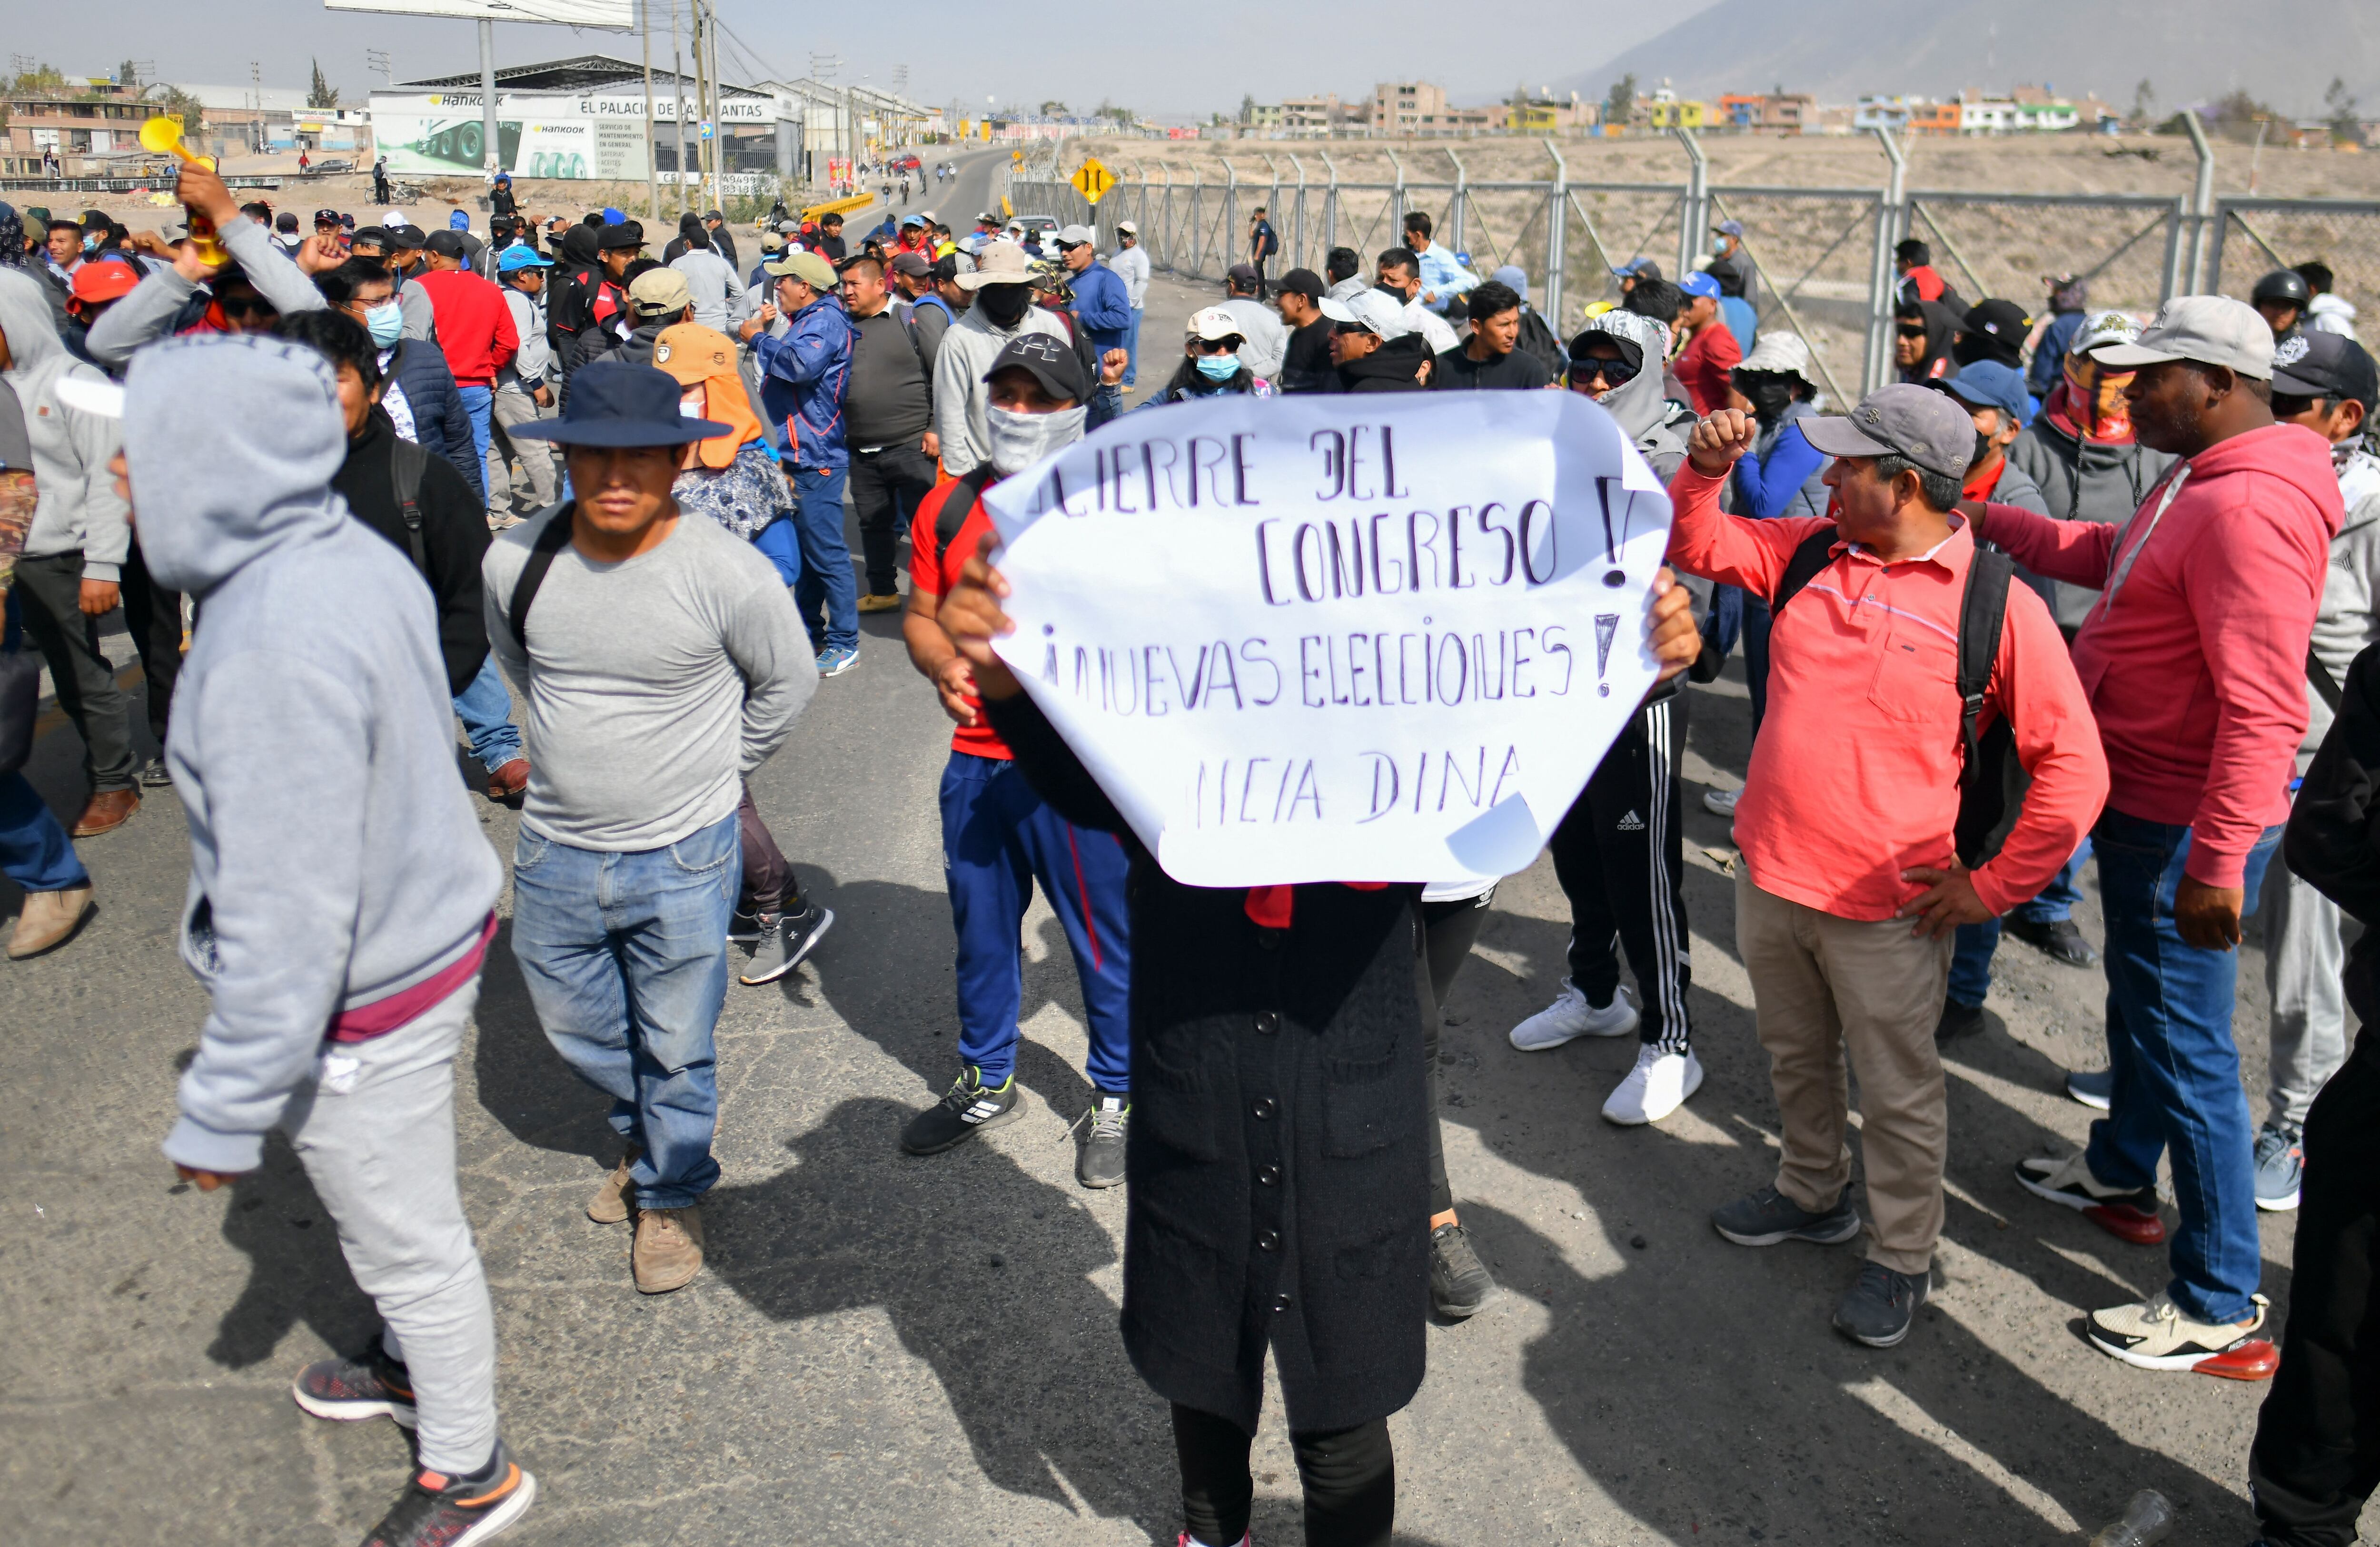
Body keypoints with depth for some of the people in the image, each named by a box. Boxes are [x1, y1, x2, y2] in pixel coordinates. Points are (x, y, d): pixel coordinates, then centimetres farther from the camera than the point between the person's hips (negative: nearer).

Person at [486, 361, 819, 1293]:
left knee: (675, 1048, 12)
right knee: (574, 1027, 22)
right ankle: (641, 1134, 52)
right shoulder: (516, 560, -10)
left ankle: (671, 1196, 38)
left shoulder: (726, 573, -20)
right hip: (555, 852, 4)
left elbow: (789, 682, -1)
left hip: (682, 858, -4)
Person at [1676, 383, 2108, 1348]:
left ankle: (1903, 1259, 29)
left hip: (1886, 908, -5)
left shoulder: (1996, 603, -15)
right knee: (1795, 1059, 24)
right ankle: (1813, 1195, 46)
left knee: (1897, 1095, 10)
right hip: (1771, 875, 6)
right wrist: (1705, 468, -7)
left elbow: (2075, 770, -13)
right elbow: (1691, 544, 13)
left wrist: (1994, 887, -12)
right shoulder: (1809, 554, 1)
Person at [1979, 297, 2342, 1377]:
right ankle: (2121, 1175, 49)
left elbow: (2262, 711, -31)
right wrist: (1992, 524, 16)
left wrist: (2216, 863, -31)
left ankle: (2220, 1309, 10)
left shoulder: (2246, 509, -26)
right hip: (2143, 802, 11)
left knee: (2185, 1044, -2)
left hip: (2186, 828, -11)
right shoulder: (2199, 481, 8)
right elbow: (2113, 558, 25)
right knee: (2137, 1000, 27)